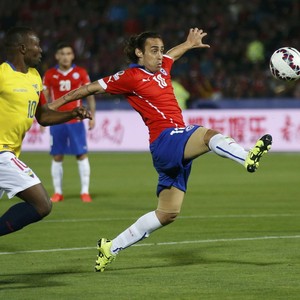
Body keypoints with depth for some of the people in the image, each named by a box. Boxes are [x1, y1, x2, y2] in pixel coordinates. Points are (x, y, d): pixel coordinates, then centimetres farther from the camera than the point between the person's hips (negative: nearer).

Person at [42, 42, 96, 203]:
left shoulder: (81, 73, 2)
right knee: (57, 156, 3)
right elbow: (45, 98, 9)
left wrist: (92, 117, 0)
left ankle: (85, 191, 1)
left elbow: (90, 95, 6)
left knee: (82, 155, -4)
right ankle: (58, 192, 10)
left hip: (76, 121, -1)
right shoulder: (50, 75, 4)